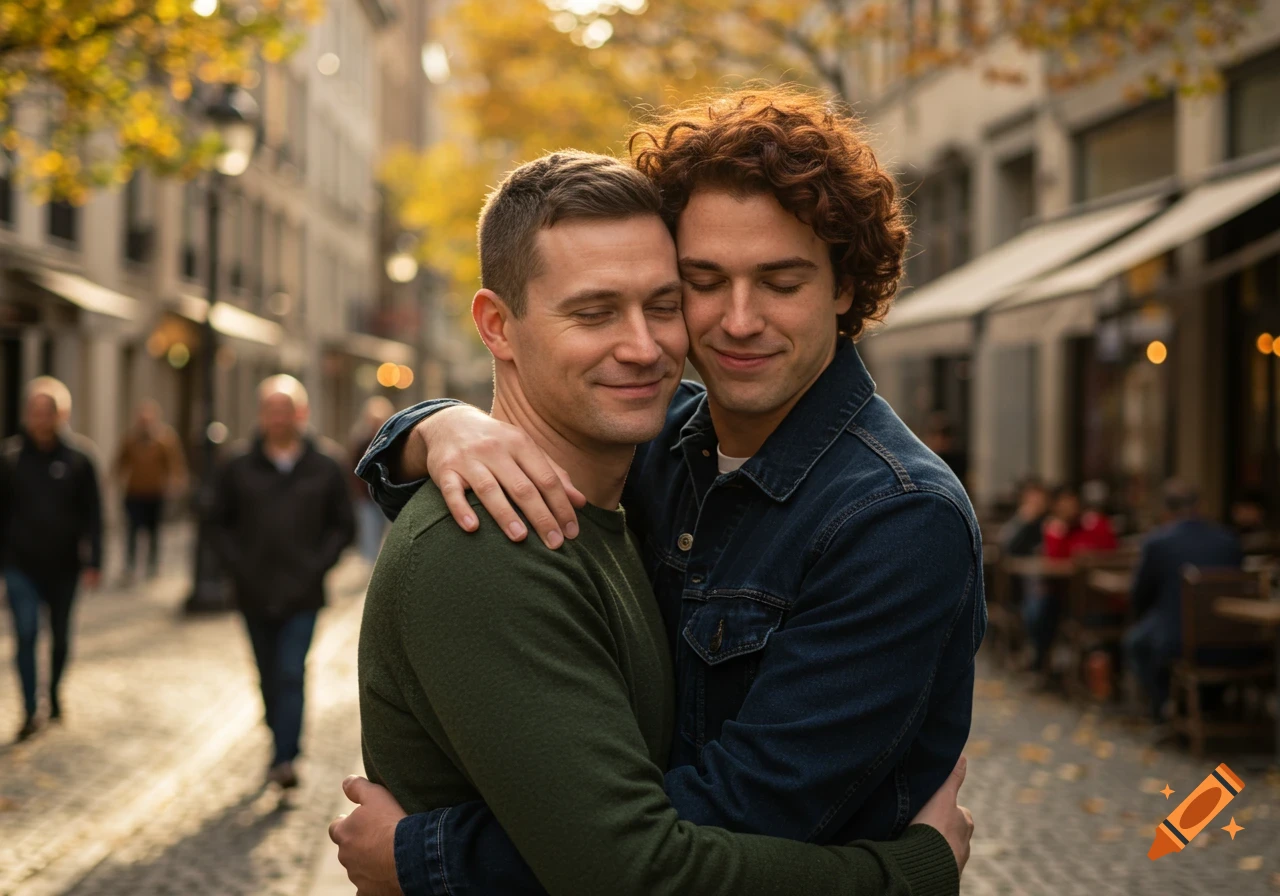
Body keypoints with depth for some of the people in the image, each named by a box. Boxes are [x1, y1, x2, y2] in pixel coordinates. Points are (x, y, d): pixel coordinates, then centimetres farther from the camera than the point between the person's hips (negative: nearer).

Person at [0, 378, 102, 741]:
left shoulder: (78, 460, -6)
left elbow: (92, 516, -3)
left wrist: (92, 562, -8)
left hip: (63, 565, 1)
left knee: (60, 634, 15)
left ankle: (55, 694, 37)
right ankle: (30, 711, -2)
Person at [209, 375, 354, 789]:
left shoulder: (325, 470, 2)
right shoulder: (238, 470, 3)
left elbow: (343, 526, 7)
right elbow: (219, 524, 9)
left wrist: (318, 565, -6)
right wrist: (237, 565, -4)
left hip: (302, 597, -2)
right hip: (255, 597, 2)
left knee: (292, 675, -11)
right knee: (270, 679, 11)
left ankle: (284, 758, -14)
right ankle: (282, 744, 26)